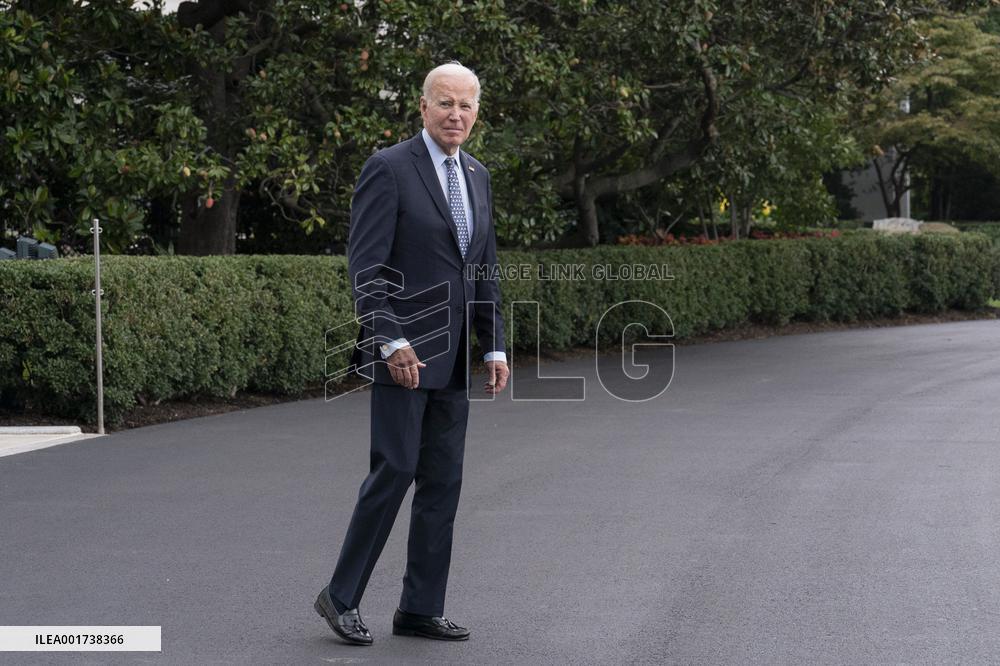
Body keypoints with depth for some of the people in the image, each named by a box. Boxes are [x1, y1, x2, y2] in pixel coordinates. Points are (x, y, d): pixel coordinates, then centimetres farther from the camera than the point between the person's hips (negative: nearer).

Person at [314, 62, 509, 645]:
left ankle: (422, 609, 13)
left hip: (454, 356, 7)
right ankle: (342, 596, 4)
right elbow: (366, 265, -13)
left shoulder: (478, 177, 14)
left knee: (443, 483, 6)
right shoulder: (389, 169, -8)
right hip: (404, 350, -7)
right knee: (395, 470, -9)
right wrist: (392, 341, -21)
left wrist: (496, 348, 11)